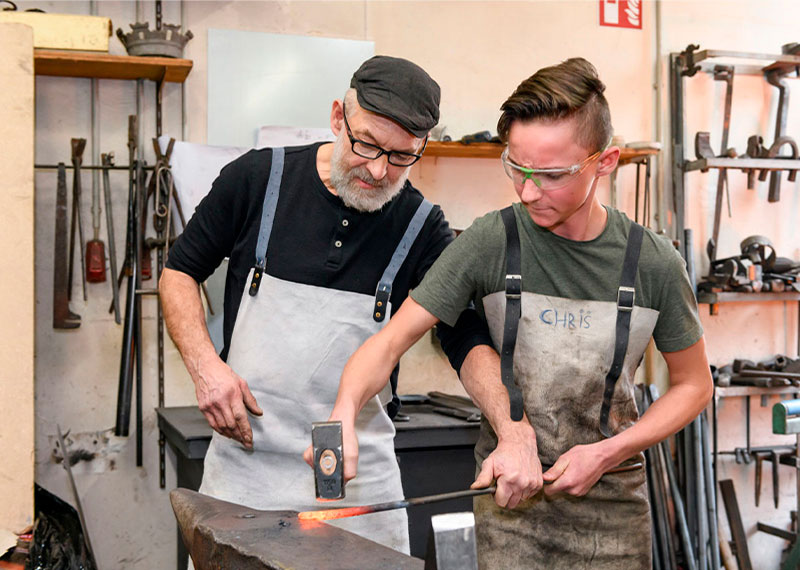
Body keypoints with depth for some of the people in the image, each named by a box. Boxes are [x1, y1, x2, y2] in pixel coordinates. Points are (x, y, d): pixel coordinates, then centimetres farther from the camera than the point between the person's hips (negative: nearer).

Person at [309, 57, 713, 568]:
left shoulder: (654, 263, -9)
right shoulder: (490, 243, -12)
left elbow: (693, 385, 3)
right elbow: (390, 341, -12)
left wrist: (606, 453, -9)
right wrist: (344, 415, -30)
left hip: (612, 502, 2)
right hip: (509, 501, -1)